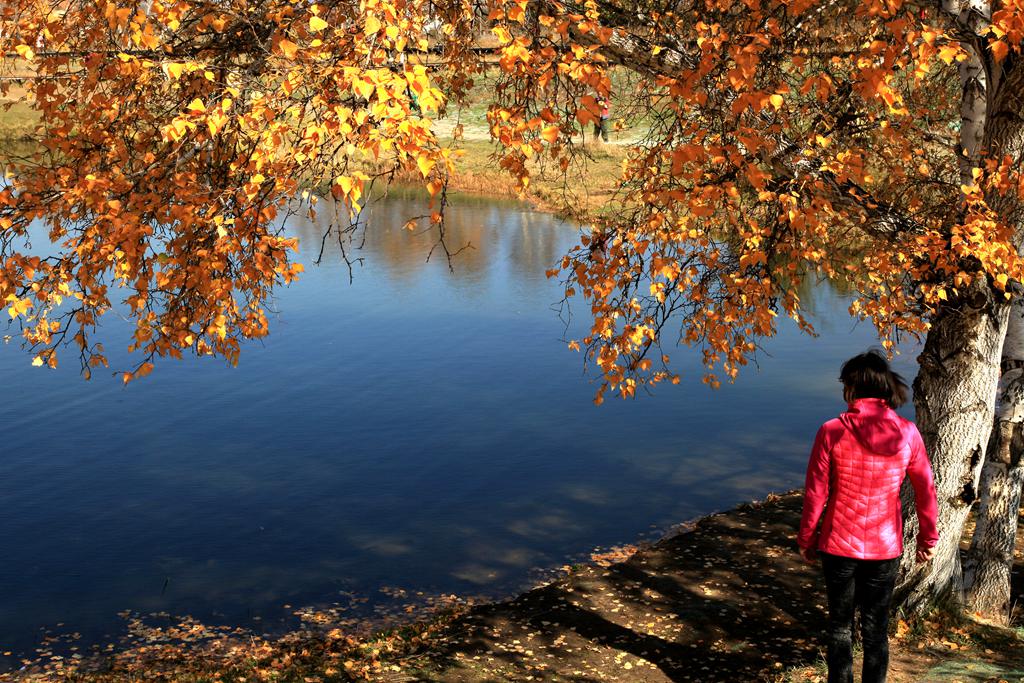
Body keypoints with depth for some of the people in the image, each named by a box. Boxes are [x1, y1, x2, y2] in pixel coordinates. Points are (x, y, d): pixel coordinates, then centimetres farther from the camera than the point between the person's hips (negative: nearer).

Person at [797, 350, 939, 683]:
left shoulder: (832, 432, -15)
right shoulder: (907, 433, -8)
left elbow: (815, 493, -10)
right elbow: (926, 491, 0)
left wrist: (806, 538, 4)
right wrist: (928, 536, 14)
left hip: (839, 544, -1)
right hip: (885, 547, 2)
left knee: (840, 623, 15)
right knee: (876, 627, 16)